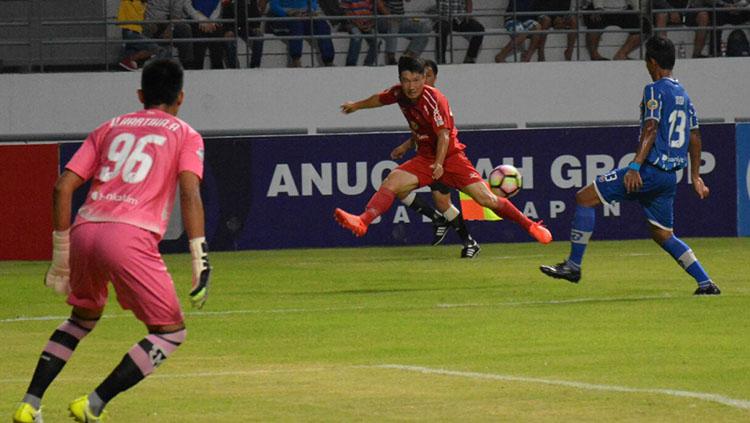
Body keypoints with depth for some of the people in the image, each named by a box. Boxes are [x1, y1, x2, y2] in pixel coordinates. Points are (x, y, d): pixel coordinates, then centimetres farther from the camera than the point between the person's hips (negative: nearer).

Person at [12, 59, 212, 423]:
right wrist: (201, 261, -9)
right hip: (130, 238, -5)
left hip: (84, 230, 5)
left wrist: (61, 253, 19)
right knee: (170, 332, 7)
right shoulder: (185, 135, 13)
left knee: (83, 317, 29)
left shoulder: (110, 128, 23)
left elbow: (63, 186, 14)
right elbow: (190, 193, -5)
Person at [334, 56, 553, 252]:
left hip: (450, 156, -5)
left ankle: (530, 226, 3)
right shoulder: (399, 93, 0)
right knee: (391, 182, -20)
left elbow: (444, 133, -22)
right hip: (425, 158, 5)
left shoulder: (433, 98, -19)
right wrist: (356, 105, 39)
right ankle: (362, 222, -35)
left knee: (486, 198, -10)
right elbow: (381, 99, 23)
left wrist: (439, 163, -31)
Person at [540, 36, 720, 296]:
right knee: (662, 235, 19)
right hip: (670, 175, 9)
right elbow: (694, 137, 21)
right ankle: (706, 284, 13)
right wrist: (695, 176, 28)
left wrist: (635, 167, -28)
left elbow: (651, 129, -20)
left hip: (651, 169, -9)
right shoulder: (683, 95, 18)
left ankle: (573, 265, -9)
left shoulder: (655, 90, -8)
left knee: (585, 197, -5)